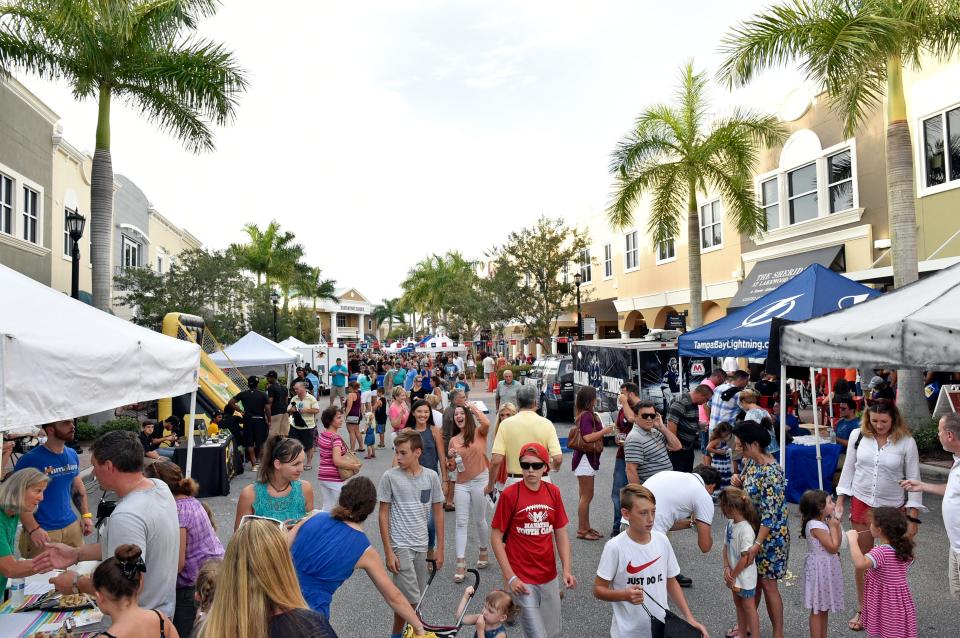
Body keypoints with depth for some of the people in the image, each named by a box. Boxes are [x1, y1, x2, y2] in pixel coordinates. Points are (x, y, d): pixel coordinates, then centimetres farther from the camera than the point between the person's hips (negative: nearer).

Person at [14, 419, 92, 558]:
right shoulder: (30, 460, -13)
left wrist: (86, 515, 6)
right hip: (42, 531, -5)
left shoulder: (72, 455, 6)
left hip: (72, 526, 5)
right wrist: (33, 529, -22)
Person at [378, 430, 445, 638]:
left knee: (416, 598, 11)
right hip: (400, 546, -4)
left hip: (422, 546, 4)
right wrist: (388, 551, -7)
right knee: (410, 599, -7)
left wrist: (440, 547, 7)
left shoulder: (431, 477, -2)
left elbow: (437, 512, 7)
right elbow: (383, 514, -4)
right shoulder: (390, 477, -9)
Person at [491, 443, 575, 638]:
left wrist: (566, 570, -3)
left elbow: (561, 534, 6)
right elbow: (496, 537, -9)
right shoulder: (510, 494, -13)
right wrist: (510, 577, -13)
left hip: (549, 577, 5)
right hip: (521, 580, -5)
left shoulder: (554, 492, 0)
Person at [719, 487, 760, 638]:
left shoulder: (746, 529, -28)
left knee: (748, 607, 8)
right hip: (734, 574, 8)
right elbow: (726, 547, 2)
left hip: (745, 576, -8)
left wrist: (733, 575, -15)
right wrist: (726, 568, -9)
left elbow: (745, 559, -24)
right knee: (738, 603, 23)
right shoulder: (730, 523, -3)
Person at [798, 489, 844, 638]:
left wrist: (837, 524, 2)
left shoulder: (824, 522, 6)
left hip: (827, 568, 9)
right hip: (820, 568, -9)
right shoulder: (815, 525, -23)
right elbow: (833, 547, -21)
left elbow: (837, 544, 11)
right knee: (817, 610, 2)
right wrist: (833, 527, -14)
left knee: (824, 608, 19)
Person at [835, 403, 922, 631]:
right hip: (861, 504, 2)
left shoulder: (906, 441, -10)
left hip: (893, 508, -2)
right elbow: (848, 468, 3)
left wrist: (913, 518, -6)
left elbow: (914, 480, -5)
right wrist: (840, 501, 3)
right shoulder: (858, 435, -5)